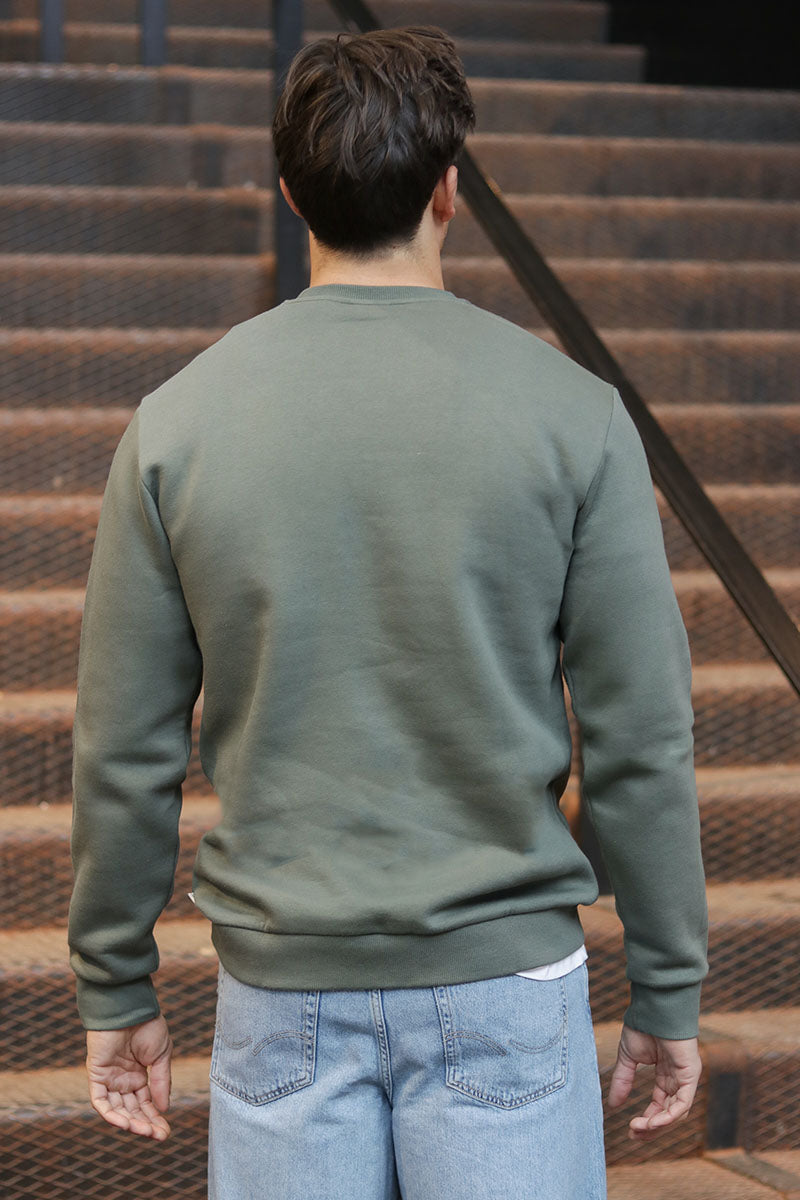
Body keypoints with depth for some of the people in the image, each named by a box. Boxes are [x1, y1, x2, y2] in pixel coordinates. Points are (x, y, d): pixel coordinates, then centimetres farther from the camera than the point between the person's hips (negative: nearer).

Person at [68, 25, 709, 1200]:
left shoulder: (177, 420, -2)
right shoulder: (569, 411, -7)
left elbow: (128, 749, 1)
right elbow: (641, 738, -5)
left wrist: (117, 986, 12)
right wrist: (669, 991, 5)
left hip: (279, 983, 2)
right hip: (502, 972, -1)